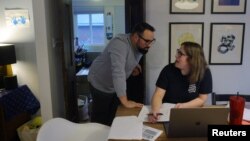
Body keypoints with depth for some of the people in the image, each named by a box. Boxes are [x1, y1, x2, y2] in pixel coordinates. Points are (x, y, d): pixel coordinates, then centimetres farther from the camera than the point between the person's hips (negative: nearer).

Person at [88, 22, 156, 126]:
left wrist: (135, 66, -5)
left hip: (116, 85, 7)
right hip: (100, 84, -7)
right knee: (100, 120, 8)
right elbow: (118, 72, -44)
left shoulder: (140, 46, -9)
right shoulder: (120, 44, -34)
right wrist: (125, 102, -46)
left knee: (115, 117, 17)